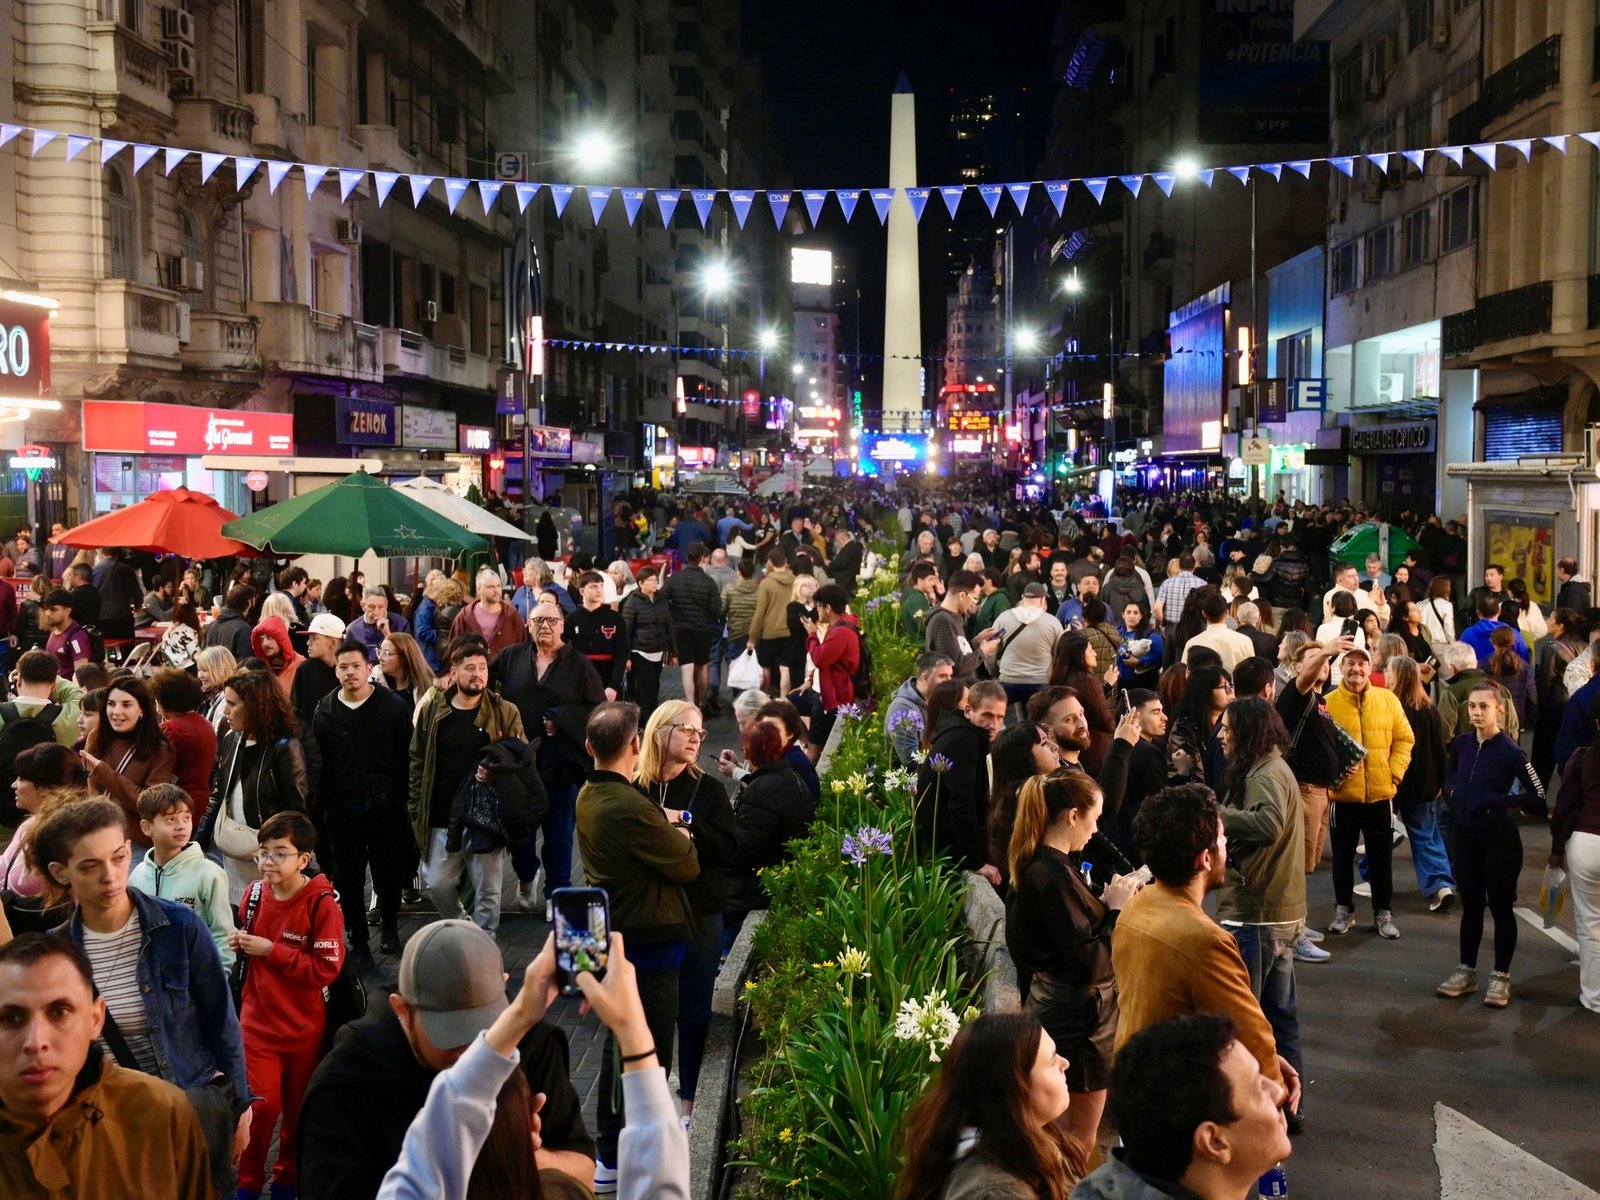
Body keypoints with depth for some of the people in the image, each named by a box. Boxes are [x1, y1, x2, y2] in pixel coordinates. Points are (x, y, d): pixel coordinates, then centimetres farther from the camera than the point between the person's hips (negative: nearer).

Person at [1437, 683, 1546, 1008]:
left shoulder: (1510, 751, -14)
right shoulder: (1461, 743, 2)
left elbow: (1539, 796, -14)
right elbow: (1449, 777, 20)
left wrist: (1497, 801, -18)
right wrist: (1455, 794, 1)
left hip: (1499, 837, -5)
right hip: (1465, 835, 5)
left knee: (1500, 906, 5)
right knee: (1470, 905, 13)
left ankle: (1501, 977, 15)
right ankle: (1467, 971, 23)